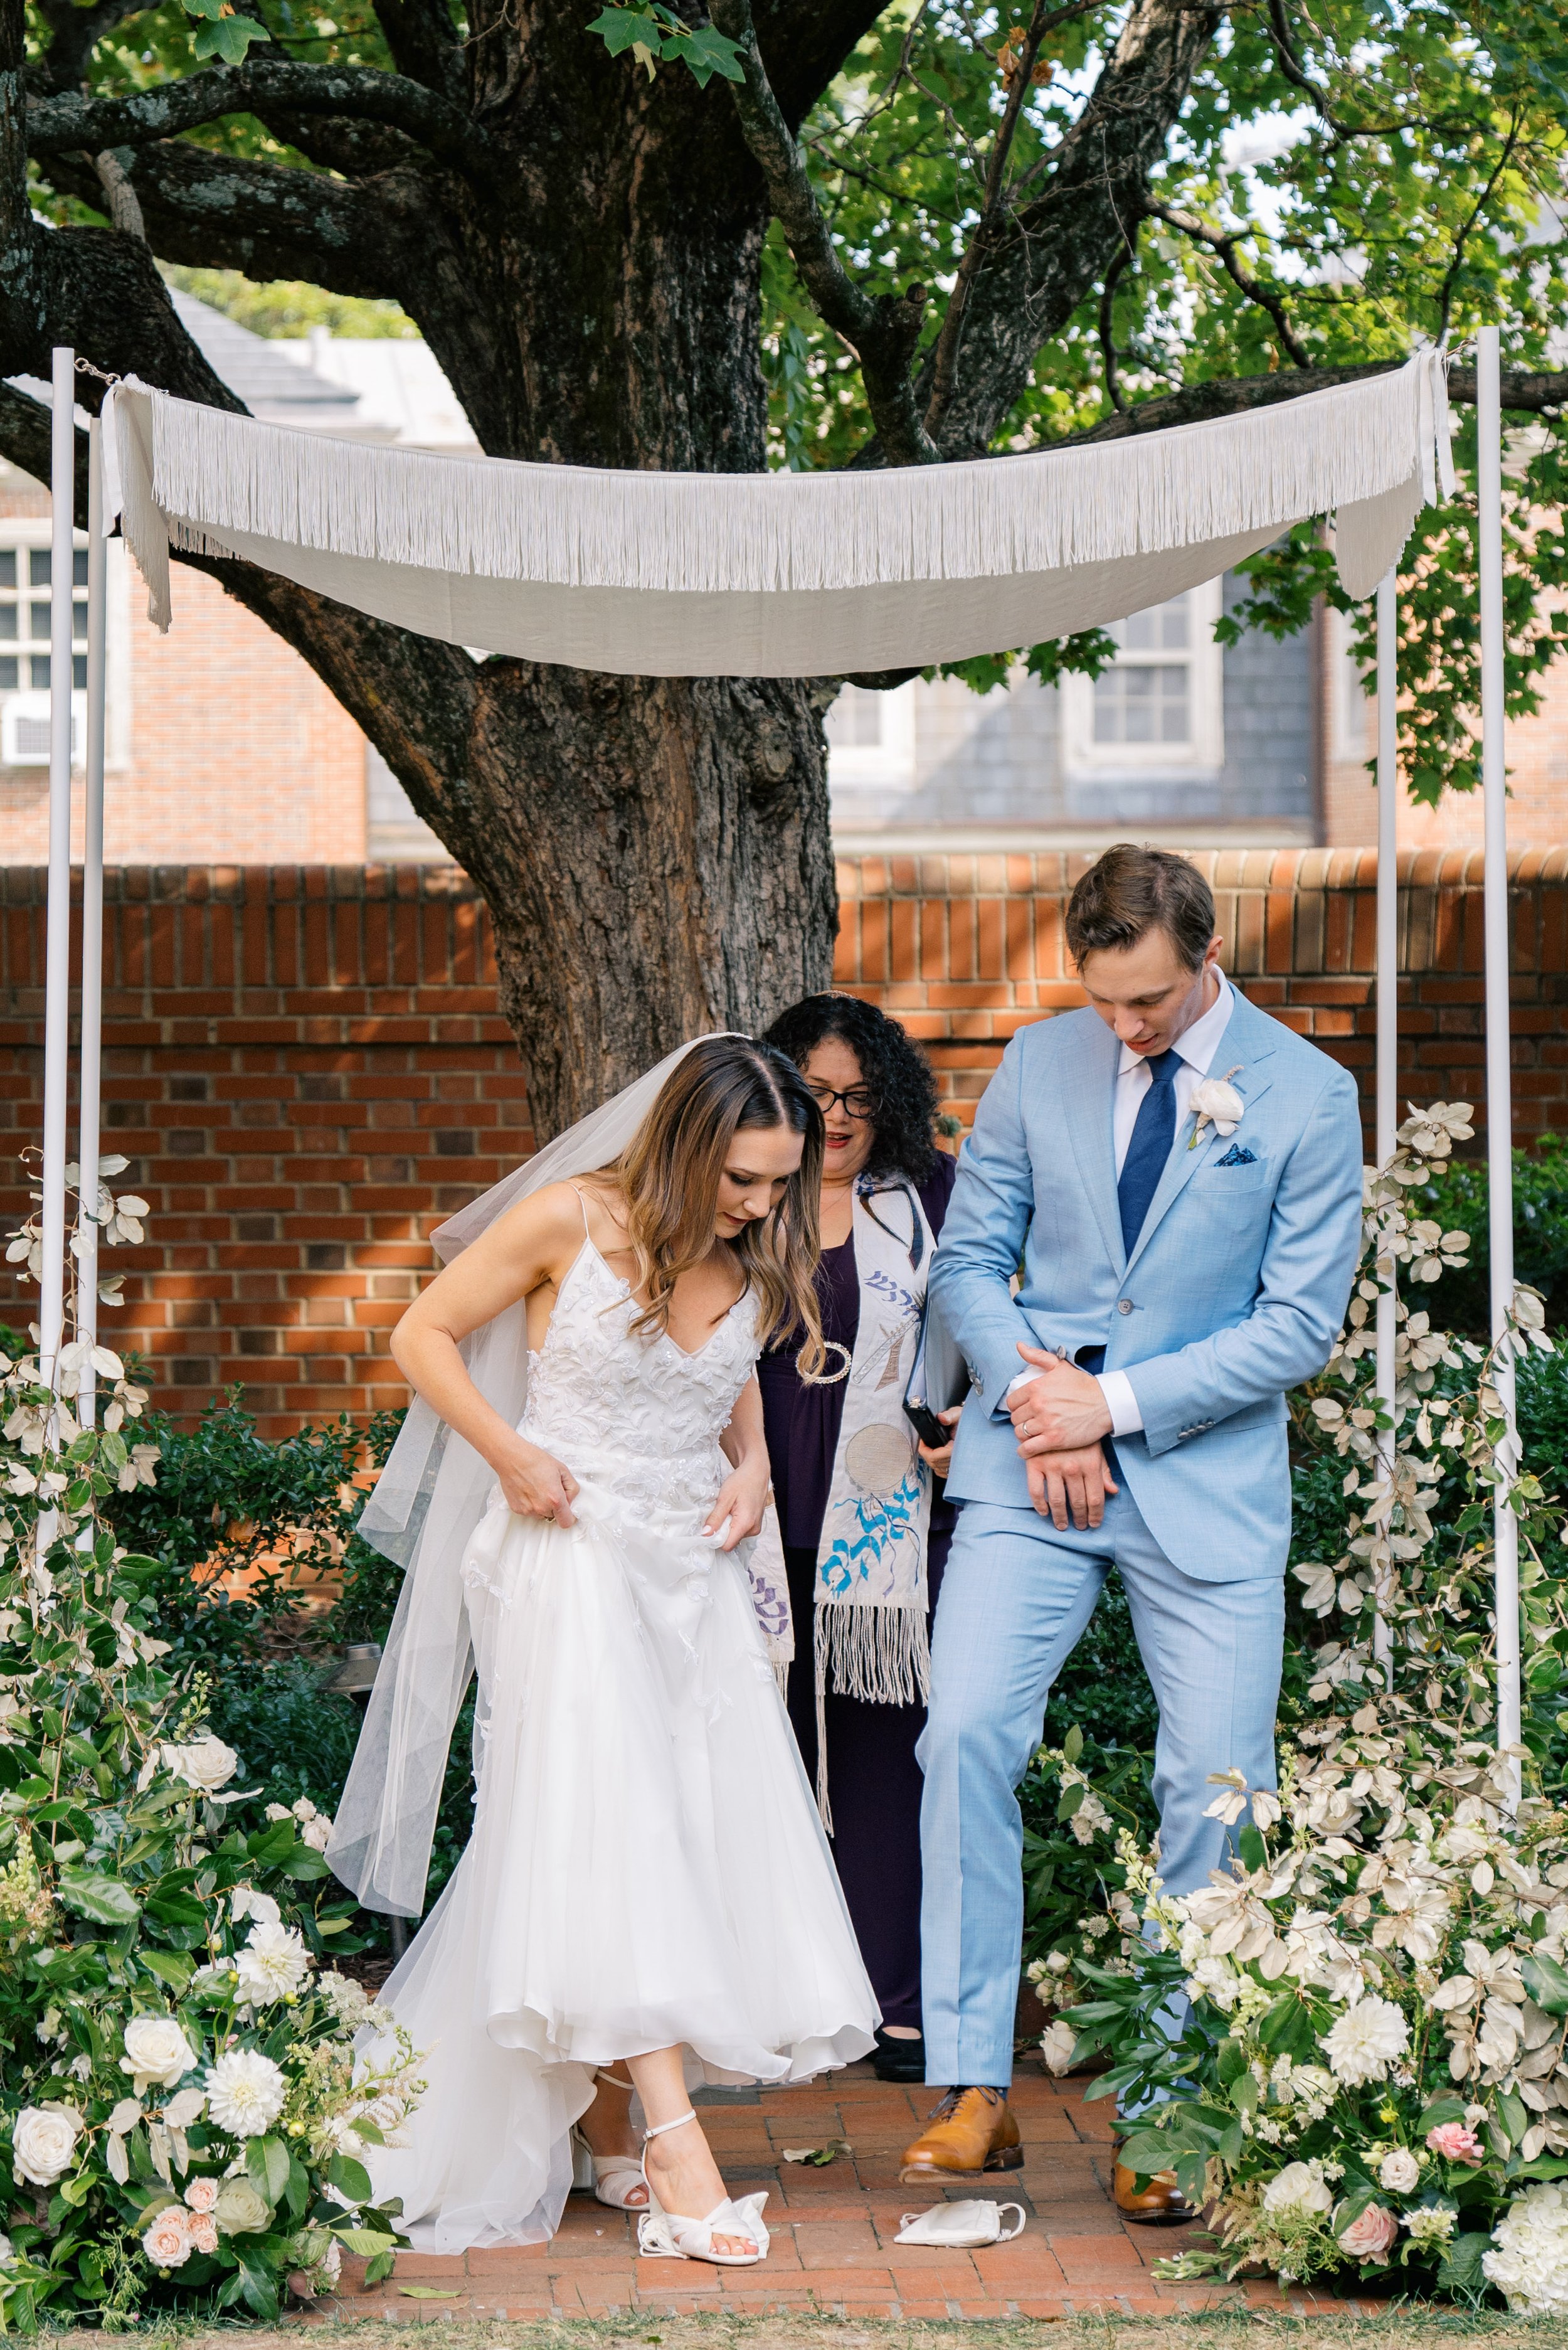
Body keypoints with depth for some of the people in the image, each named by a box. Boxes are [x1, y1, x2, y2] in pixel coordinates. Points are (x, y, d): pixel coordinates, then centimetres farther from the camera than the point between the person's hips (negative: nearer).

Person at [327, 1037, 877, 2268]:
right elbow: (423, 1336, -3)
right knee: (607, 1826, -16)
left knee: (710, 1831, 1)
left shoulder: (759, 1257, 4)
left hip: (696, 1564, 6)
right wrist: (508, 1453, -14)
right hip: (573, 1556, -6)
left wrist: (751, 1462, 5)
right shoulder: (572, 1220, -12)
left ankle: (601, 2109, 14)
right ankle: (675, 2149, -21)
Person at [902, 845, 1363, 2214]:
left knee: (1217, 1786, -3)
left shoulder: (1307, 1096, -3)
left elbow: (1301, 1322, -5)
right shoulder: (1039, 1065, 5)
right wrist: (1029, 1394, -8)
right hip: (1031, 1467, 2)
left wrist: (1116, 1402, -11)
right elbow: (970, 1258, 10)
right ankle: (974, 2092, -5)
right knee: (968, 1734, -13)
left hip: (1210, 1480, -1)